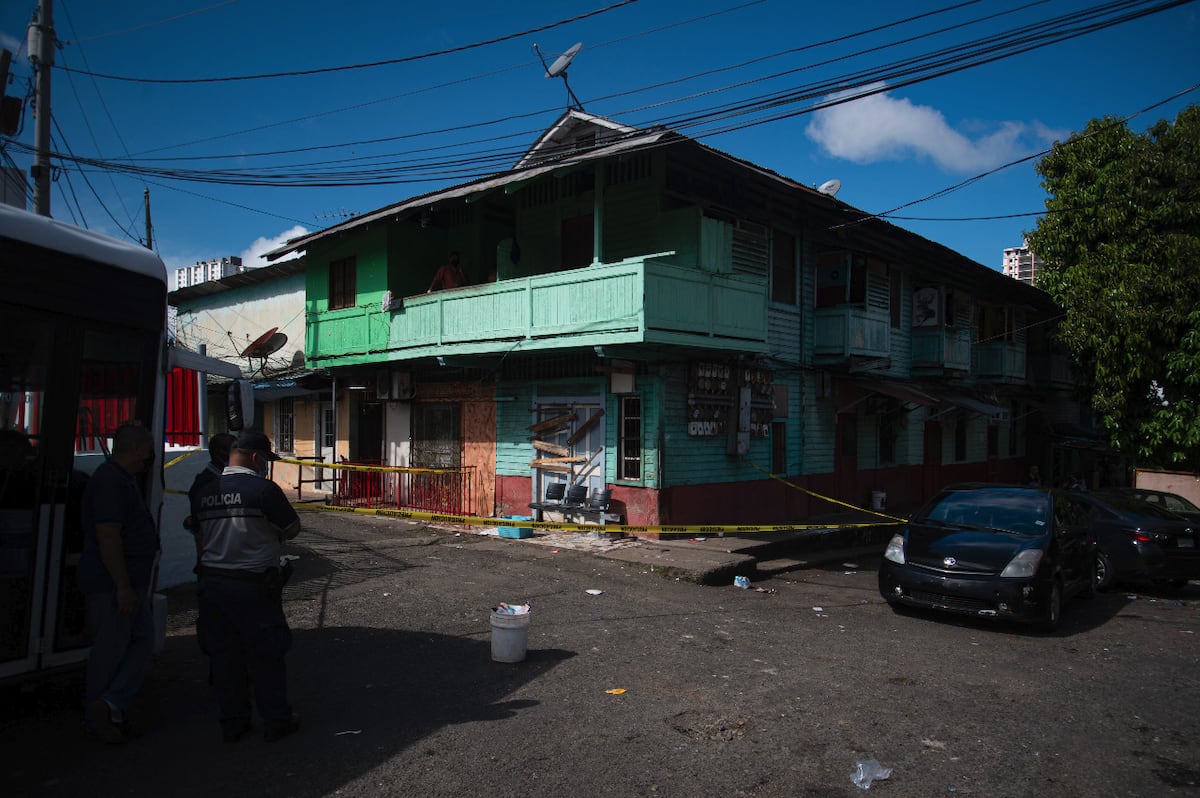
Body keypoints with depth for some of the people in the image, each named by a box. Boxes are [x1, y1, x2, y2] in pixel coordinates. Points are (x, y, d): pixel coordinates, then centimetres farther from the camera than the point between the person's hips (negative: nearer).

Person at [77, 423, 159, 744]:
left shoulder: (125, 479, 16)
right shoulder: (110, 481, -18)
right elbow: (108, 536, -24)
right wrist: (123, 586, -24)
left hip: (130, 583, 10)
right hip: (113, 584, -10)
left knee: (142, 640, 8)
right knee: (110, 651, 0)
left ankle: (111, 707, 7)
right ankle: (99, 719, 12)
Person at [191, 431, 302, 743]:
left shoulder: (203, 493, 5)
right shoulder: (263, 489, -17)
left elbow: (200, 541, 15)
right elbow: (292, 530, -10)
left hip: (212, 584, 6)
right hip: (253, 586, -6)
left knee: (224, 655, 15)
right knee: (265, 656, 6)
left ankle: (232, 723, 25)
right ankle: (276, 721, 17)